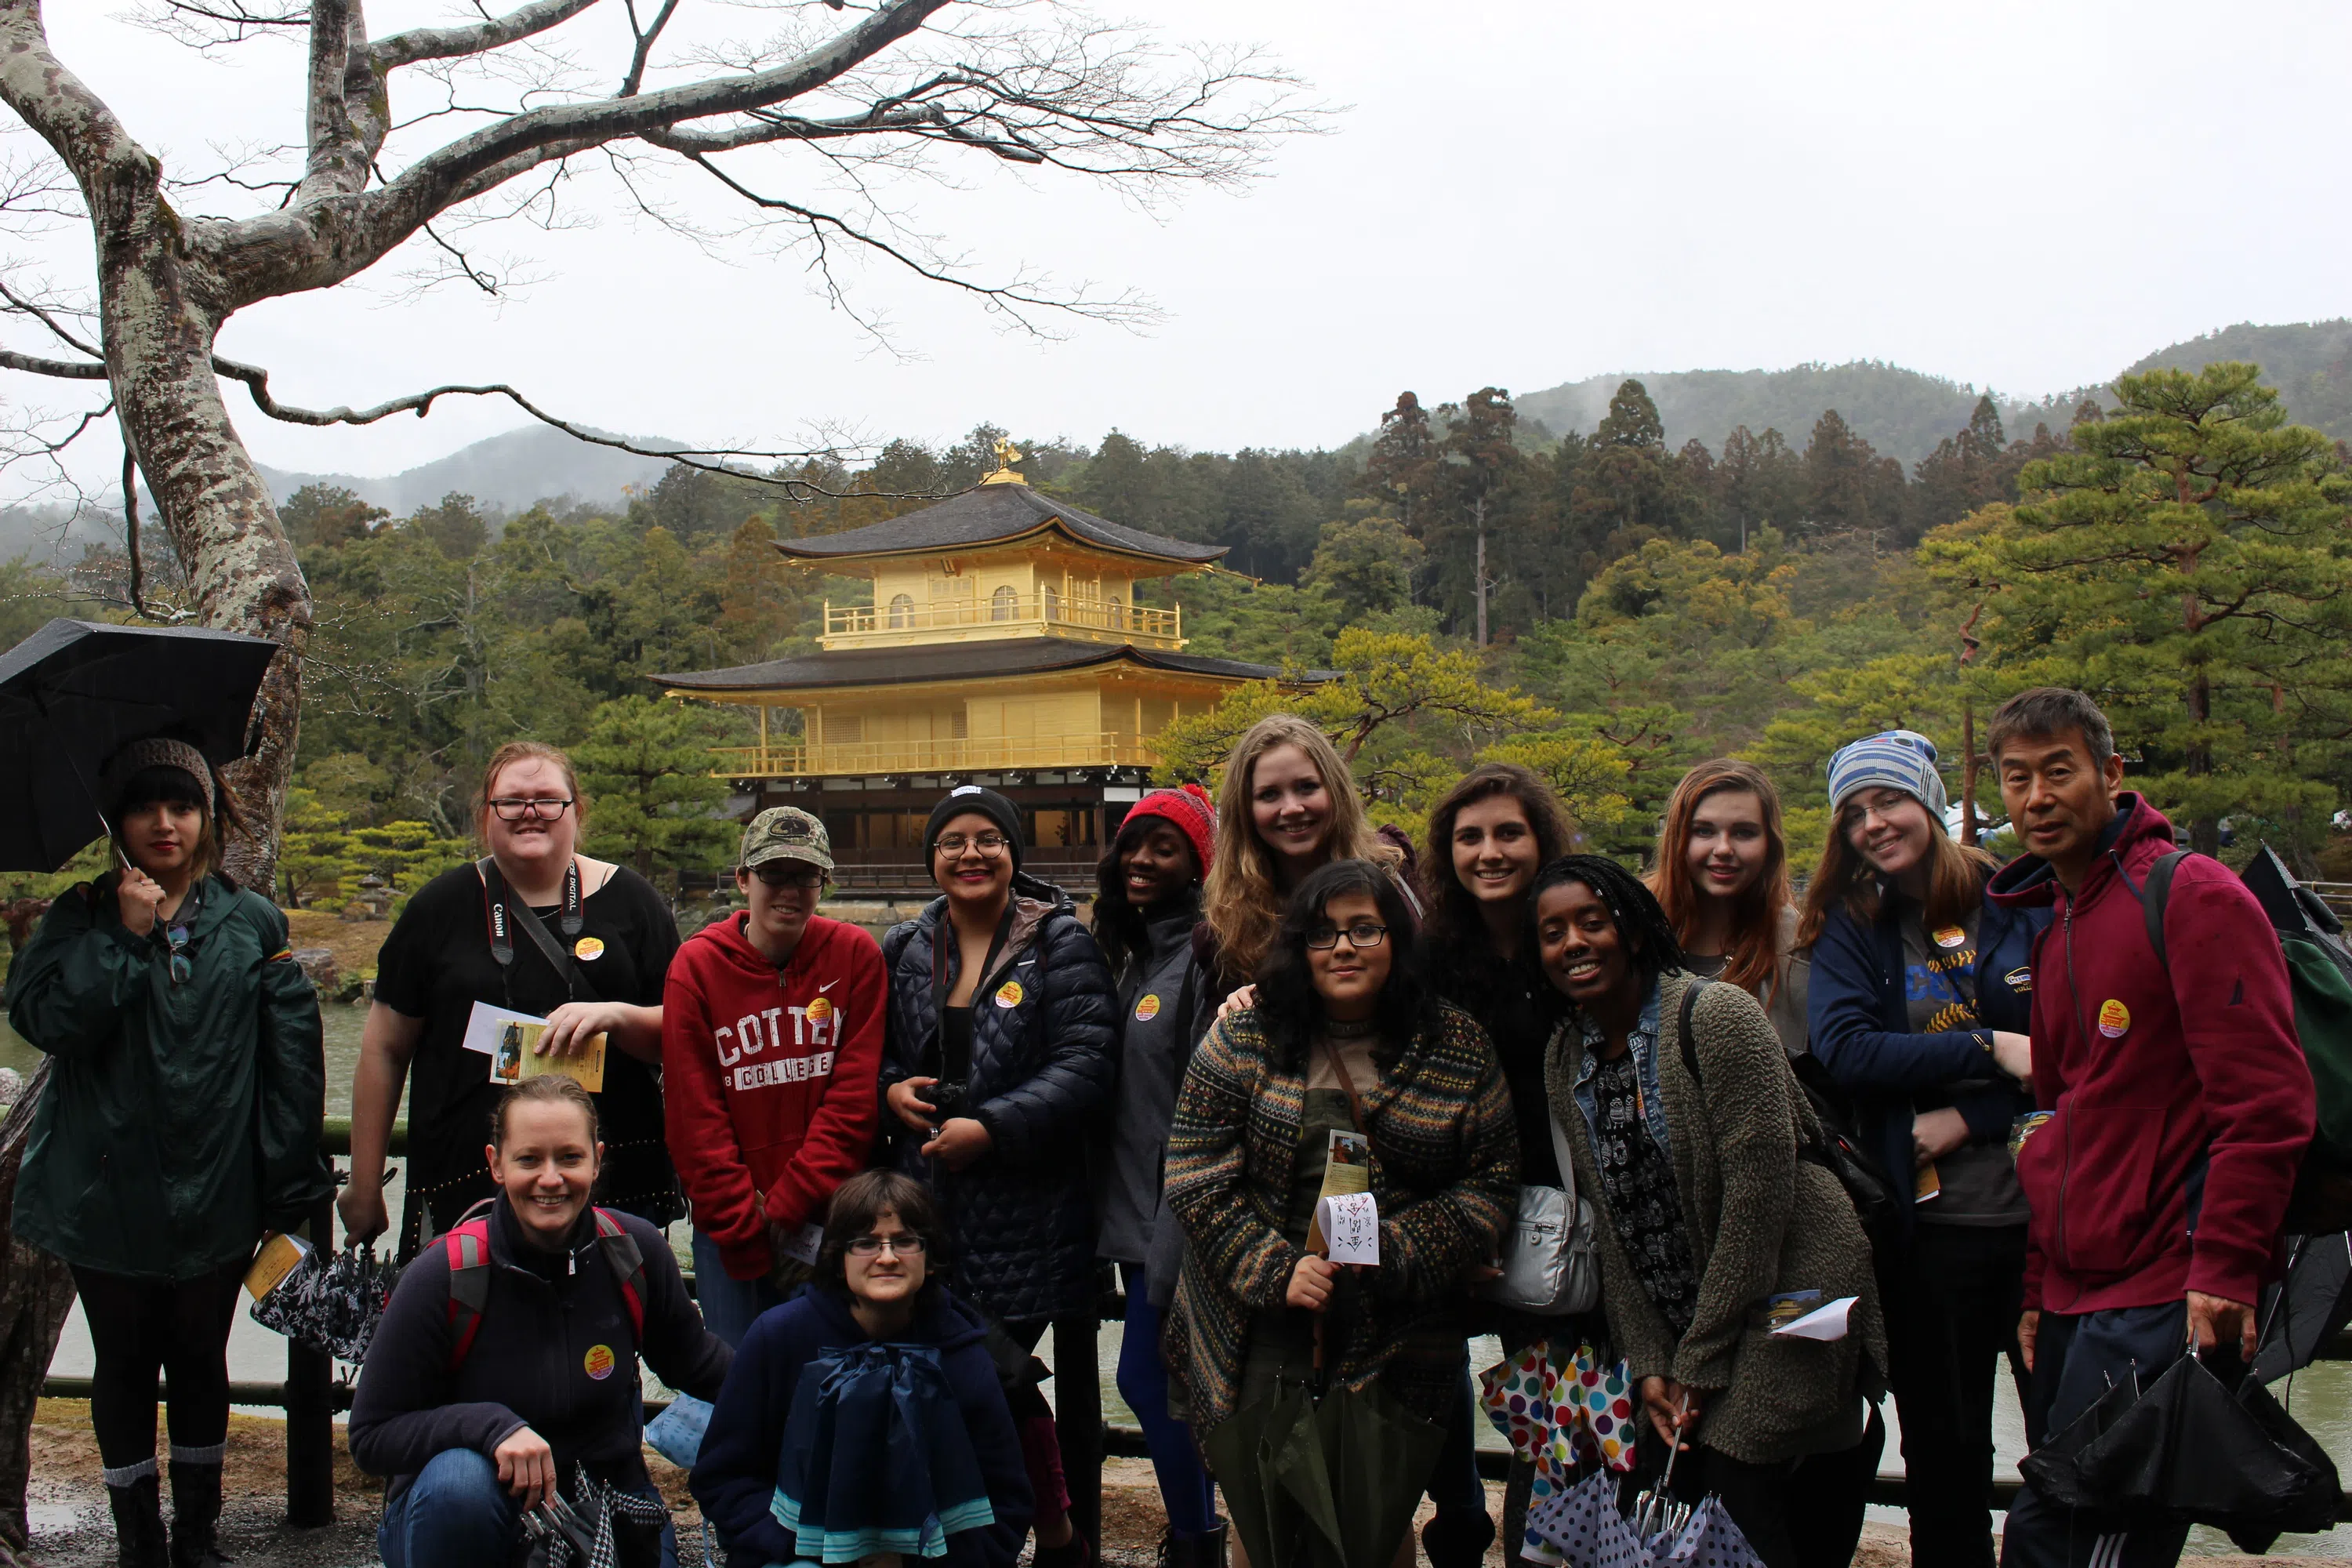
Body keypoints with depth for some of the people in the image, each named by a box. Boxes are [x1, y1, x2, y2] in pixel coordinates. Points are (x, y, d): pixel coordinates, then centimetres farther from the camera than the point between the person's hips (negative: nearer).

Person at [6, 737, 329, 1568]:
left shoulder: (254, 924, 1)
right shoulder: (79, 921, 1)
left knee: (201, 1361, 13)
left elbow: (294, 1054, -1)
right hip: (108, 1194, 0)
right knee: (124, 1364, 11)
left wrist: (289, 1179, -4)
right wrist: (123, 937, -20)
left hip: (214, 1193, 0)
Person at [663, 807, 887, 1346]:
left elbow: (855, 1097, -6)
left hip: (832, 1219, 0)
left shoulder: (855, 954, -2)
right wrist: (749, 1233, -9)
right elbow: (693, 1119, -4)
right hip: (728, 1225, 0)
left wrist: (788, 1207, -12)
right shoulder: (697, 965, -2)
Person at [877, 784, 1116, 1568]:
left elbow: (1086, 1064, -12)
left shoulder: (1060, 944, -4)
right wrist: (888, 1091, -2)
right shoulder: (904, 950, 11)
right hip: (925, 1203, 5)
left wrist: (992, 1129, -19)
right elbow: (870, 1053, 21)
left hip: (1024, 1208, -4)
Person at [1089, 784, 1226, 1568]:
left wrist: (1176, 1230, -22)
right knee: (1166, 1385, 15)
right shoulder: (1136, 951, 14)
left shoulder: (1203, 955, -15)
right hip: (1135, 1205, 9)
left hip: (1176, 1209, -9)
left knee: (1147, 1380, -4)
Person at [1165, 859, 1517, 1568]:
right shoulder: (1240, 1042, -2)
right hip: (1260, 1341, 0)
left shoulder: (1461, 1050, 1)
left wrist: (1397, 1248, -13)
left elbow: (1491, 1180, 1)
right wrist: (1276, 1270, -15)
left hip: (1395, 1349, 0)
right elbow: (1196, 1179, -4)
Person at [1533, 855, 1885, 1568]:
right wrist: (1647, 1364, -2)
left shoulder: (1715, 1017, -14)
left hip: (1779, 1312, -6)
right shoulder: (1565, 1059, 5)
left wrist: (1701, 1360, -15)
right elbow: (1609, 1222, 7)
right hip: (1677, 1333, 6)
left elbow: (1759, 1192, -18)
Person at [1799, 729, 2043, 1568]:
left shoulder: (2025, 900, 0)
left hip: (2039, 1207, -1)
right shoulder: (1850, 928, 4)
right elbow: (1843, 1049, -11)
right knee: (1941, 1445, 12)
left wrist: (1970, 1116, -13)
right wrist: (1990, 1050, -17)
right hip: (1927, 1224, 1)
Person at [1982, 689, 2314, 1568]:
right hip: (2077, 1294, 9)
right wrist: (2039, 1287, 16)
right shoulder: (2053, 928, 16)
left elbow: (2266, 1104, -16)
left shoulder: (2193, 896, -10)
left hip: (2163, 1299, -8)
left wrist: (2223, 1272, -19)